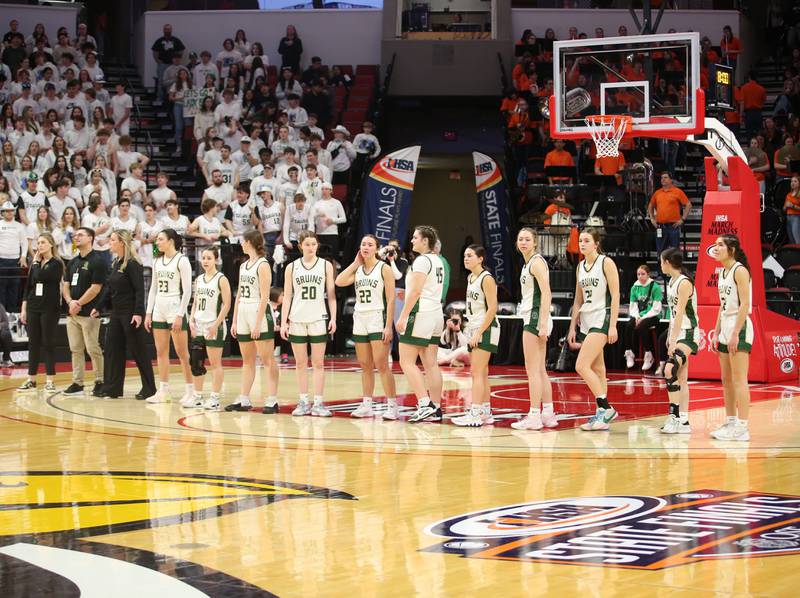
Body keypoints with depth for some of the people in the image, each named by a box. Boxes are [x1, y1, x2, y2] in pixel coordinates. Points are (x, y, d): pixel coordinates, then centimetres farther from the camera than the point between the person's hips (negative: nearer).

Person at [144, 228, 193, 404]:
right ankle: (163, 391, 10)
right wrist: (148, 313, 10)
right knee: (161, 352, 6)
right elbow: (153, 288, 16)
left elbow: (187, 290, -11)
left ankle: (190, 389, 4)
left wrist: (180, 315, -16)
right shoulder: (157, 261, 11)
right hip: (159, 310, 7)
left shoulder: (181, 260, -8)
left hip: (175, 309, -7)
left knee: (182, 352, -3)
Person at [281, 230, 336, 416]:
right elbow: (287, 296, 7)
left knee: (318, 363, -2)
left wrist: (333, 318, -4)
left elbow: (331, 294, 5)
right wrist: (284, 321, 1)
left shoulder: (326, 265, 5)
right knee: (300, 363, 5)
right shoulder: (292, 267, 7)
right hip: (297, 320, 1)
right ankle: (304, 402, 10)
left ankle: (318, 403, -1)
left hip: (318, 319, -1)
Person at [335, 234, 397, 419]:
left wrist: (388, 326, -15)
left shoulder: (384, 268, -4)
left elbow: (391, 299, -8)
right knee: (365, 367, 9)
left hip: (377, 320, -6)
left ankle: (392, 406, -8)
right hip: (359, 321, 6)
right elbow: (339, 282, -5)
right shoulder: (357, 270, 12)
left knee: (381, 365, -11)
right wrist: (356, 263, 0)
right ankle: (367, 405, 14)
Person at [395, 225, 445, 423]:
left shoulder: (422, 260, -12)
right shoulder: (437, 261, 17)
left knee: (406, 361, -7)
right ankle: (435, 409, 6)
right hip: (436, 312, 9)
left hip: (420, 314, -9)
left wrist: (403, 316, -19)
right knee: (430, 364, 8)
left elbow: (415, 291, -19)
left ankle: (425, 404, -16)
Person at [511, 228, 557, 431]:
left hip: (535, 318, -10)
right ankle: (548, 414, 15)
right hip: (531, 319, 10)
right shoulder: (528, 263, 18)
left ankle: (534, 416, -8)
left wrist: (542, 324, -23)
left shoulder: (537, 262, -10)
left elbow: (546, 294, -17)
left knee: (533, 370, -8)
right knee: (540, 370, 12)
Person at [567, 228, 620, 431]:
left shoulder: (606, 263, -7)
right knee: (597, 369, 9)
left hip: (602, 319, -8)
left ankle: (605, 408, -9)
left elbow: (615, 296, -11)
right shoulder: (581, 266, 14)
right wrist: (572, 328, 14)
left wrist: (613, 326, -17)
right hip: (585, 321, 8)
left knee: (582, 366, -17)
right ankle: (603, 414, 12)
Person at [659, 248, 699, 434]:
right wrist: (669, 336, 16)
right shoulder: (671, 282, 12)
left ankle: (674, 416, -22)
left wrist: (673, 340, -23)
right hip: (677, 333, 10)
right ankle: (683, 421, 10)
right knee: (681, 378, 8)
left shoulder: (684, 283, -16)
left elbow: (680, 314, -20)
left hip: (687, 333, -10)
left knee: (670, 370, -23)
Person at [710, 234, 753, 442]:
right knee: (727, 380, 12)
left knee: (739, 380, -10)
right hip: (726, 327, 9)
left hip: (739, 327, -9)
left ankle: (742, 428, -11)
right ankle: (730, 423, 18)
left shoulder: (740, 271, -12)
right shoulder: (723, 273, 15)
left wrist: (735, 333, -21)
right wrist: (717, 332, 16)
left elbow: (745, 304, -17)